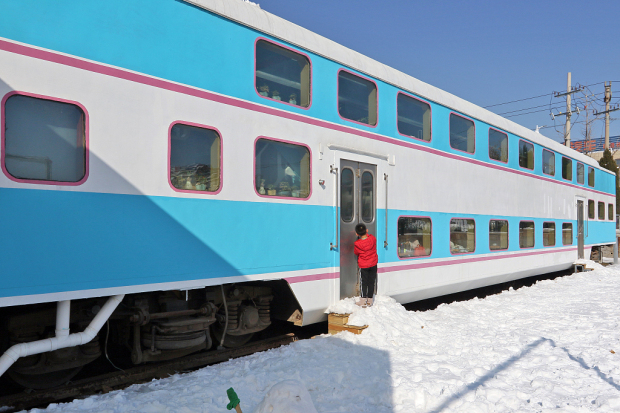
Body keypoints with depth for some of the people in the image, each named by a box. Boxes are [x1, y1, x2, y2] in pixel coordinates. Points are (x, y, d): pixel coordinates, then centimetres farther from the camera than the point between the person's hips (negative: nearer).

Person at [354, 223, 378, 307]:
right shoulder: (372, 238, -12)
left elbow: (356, 253, -2)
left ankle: (363, 301, 7)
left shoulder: (357, 244, -20)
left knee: (363, 282, 7)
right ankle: (370, 300, 19)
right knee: (371, 282, 11)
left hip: (363, 265, -3)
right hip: (373, 264, 3)